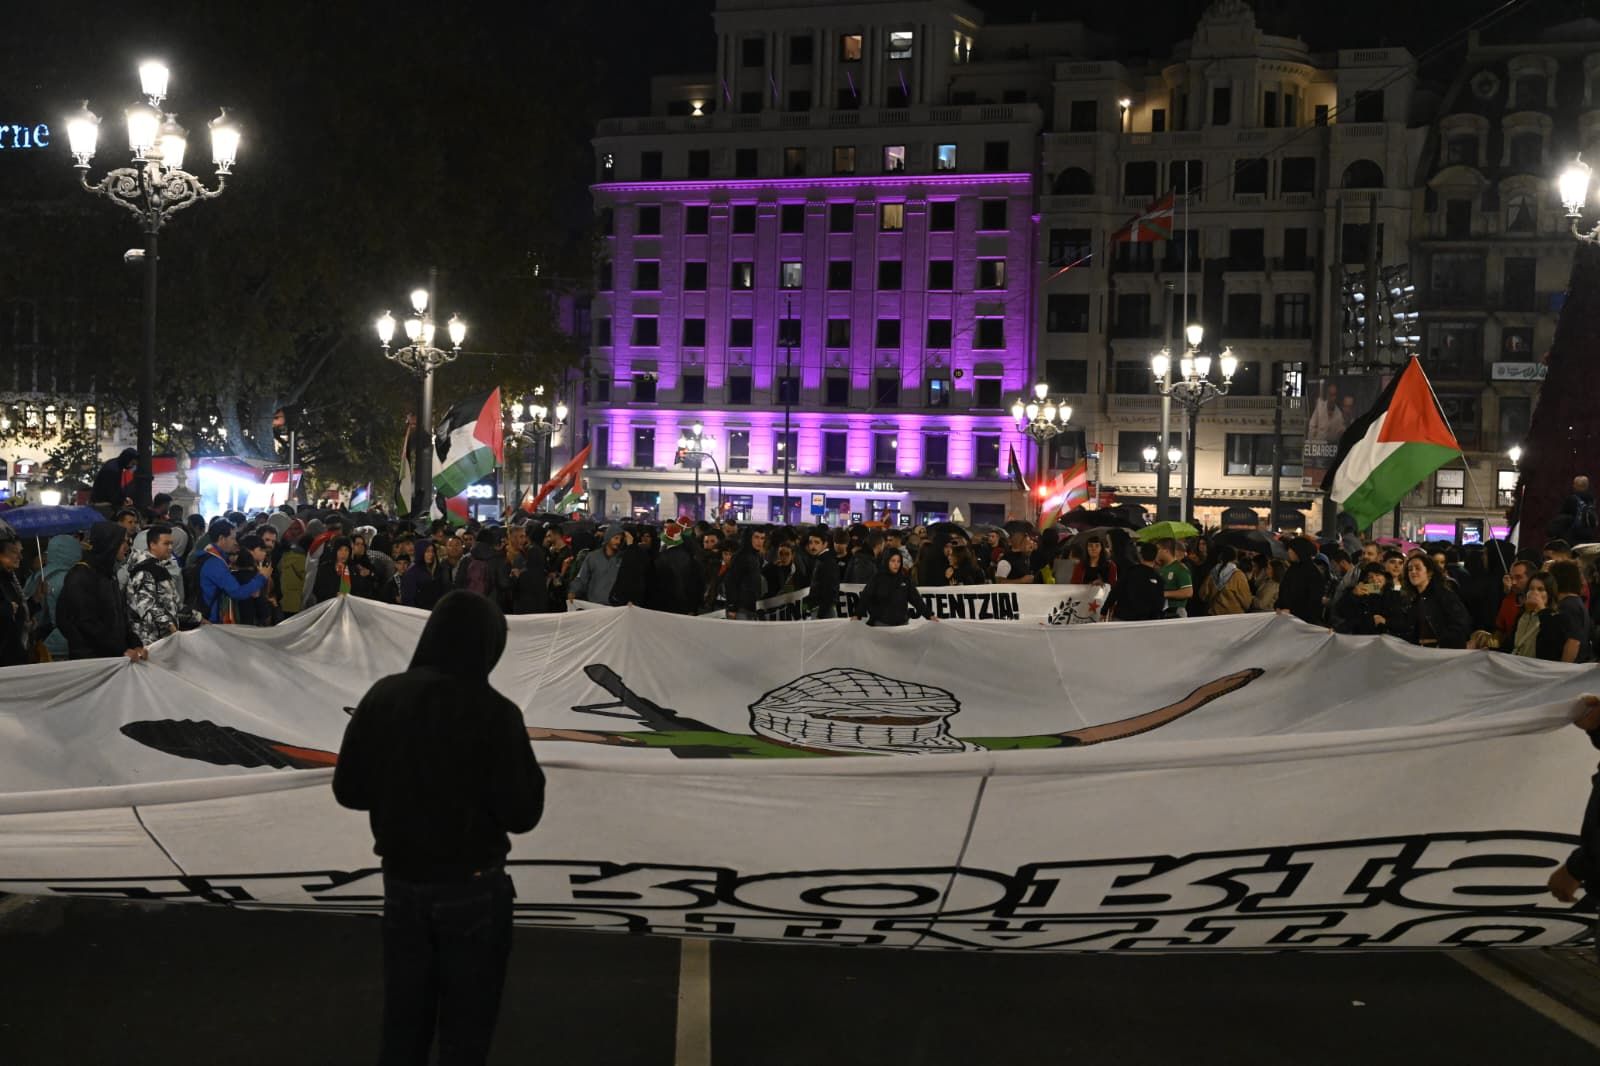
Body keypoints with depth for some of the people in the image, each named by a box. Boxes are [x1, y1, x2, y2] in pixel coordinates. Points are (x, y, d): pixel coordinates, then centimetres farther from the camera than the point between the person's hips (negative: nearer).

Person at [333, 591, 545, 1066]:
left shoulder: (382, 697, -6)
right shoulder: (493, 712, -19)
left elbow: (348, 790, 3)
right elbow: (522, 815, -15)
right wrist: (526, 772, 2)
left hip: (401, 881, 4)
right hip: (473, 887, -4)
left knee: (402, 1023, 18)